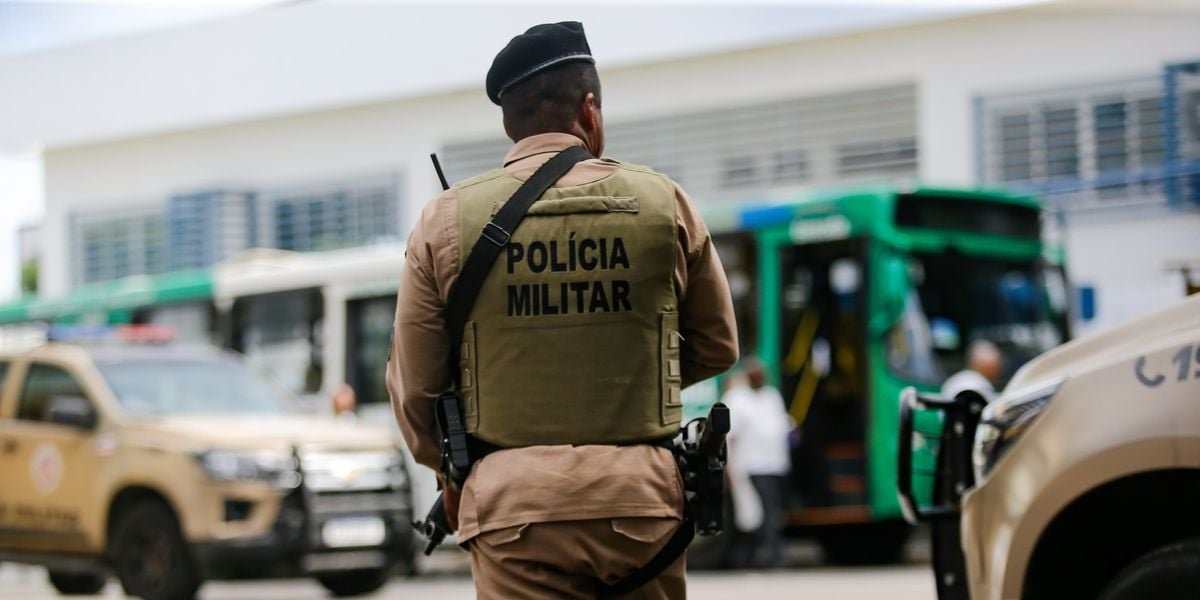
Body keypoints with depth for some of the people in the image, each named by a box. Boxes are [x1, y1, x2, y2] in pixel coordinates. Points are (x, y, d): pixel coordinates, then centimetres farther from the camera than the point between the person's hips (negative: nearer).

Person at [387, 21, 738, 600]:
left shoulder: (447, 219, 2)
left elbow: (414, 385, 7)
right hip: (642, 495, 1)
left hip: (514, 502, -1)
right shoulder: (663, 202, 5)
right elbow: (716, 348, 16)